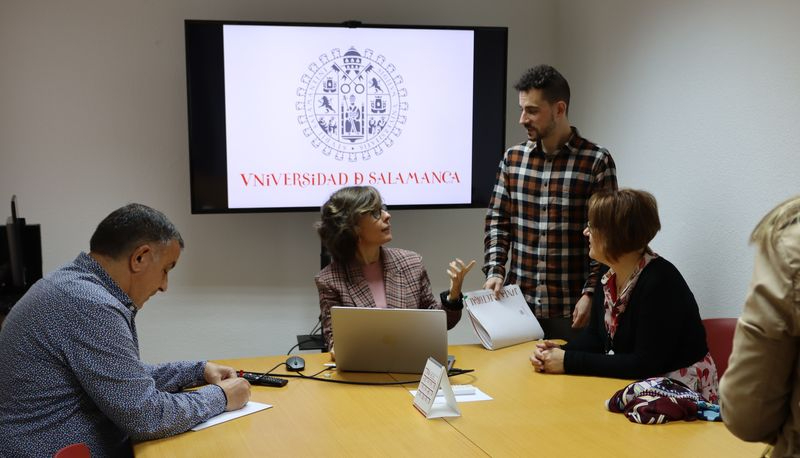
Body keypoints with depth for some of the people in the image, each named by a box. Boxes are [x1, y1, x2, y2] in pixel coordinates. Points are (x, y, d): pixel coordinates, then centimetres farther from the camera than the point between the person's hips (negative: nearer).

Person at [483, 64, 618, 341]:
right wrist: (494, 271, -4)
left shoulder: (597, 162, -5)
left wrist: (590, 294, -11)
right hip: (518, 303, 3)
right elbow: (497, 220, 9)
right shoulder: (513, 158, 7)